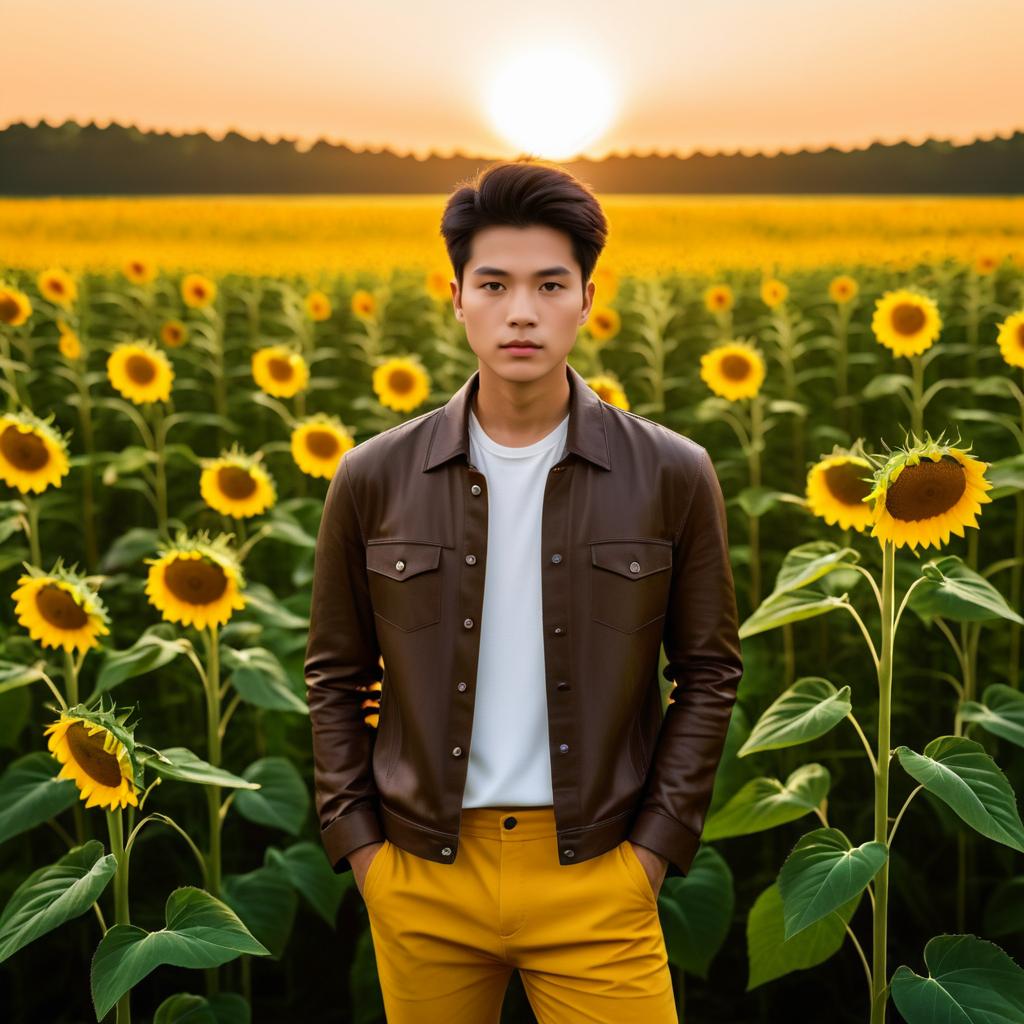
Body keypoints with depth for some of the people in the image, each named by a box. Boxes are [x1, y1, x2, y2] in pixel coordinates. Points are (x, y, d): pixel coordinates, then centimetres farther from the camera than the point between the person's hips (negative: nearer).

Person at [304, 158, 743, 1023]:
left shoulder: (673, 476, -5)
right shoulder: (374, 480, -3)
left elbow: (708, 672, 2)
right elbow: (335, 676, 6)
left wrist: (657, 845, -3)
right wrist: (358, 844, 1)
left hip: (594, 877, -1)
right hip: (422, 877, 1)